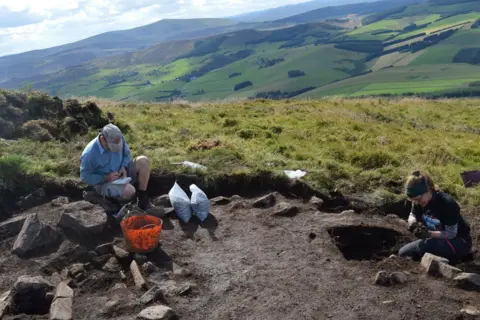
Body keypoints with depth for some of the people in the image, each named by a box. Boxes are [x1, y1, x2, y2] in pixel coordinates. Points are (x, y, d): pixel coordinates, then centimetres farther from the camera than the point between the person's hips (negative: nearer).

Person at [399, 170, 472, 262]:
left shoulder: (447, 203, -29)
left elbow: (451, 234, -25)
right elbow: (412, 216, 4)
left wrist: (429, 234, -39)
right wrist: (413, 223, -20)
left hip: (459, 242, -7)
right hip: (438, 238, 8)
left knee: (423, 246, -34)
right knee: (403, 252, -3)